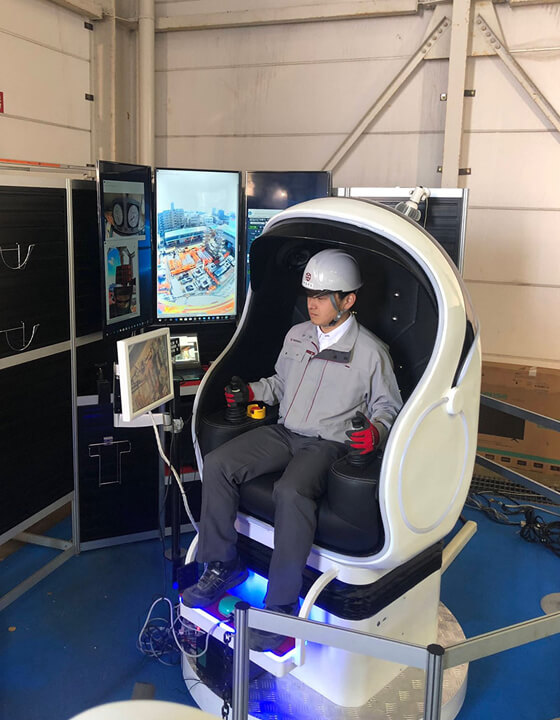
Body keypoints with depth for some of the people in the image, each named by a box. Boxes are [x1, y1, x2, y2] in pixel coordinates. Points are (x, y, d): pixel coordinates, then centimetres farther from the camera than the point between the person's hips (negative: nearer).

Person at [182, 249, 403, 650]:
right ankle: (223, 566, 0)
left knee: (291, 492, -35)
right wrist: (252, 391, 10)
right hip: (283, 432, 6)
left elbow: (388, 405, 2)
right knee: (217, 464, -14)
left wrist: (376, 430, -19)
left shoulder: (370, 352, -3)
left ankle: (282, 606, -22)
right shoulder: (297, 335, 14)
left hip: (329, 443, -6)